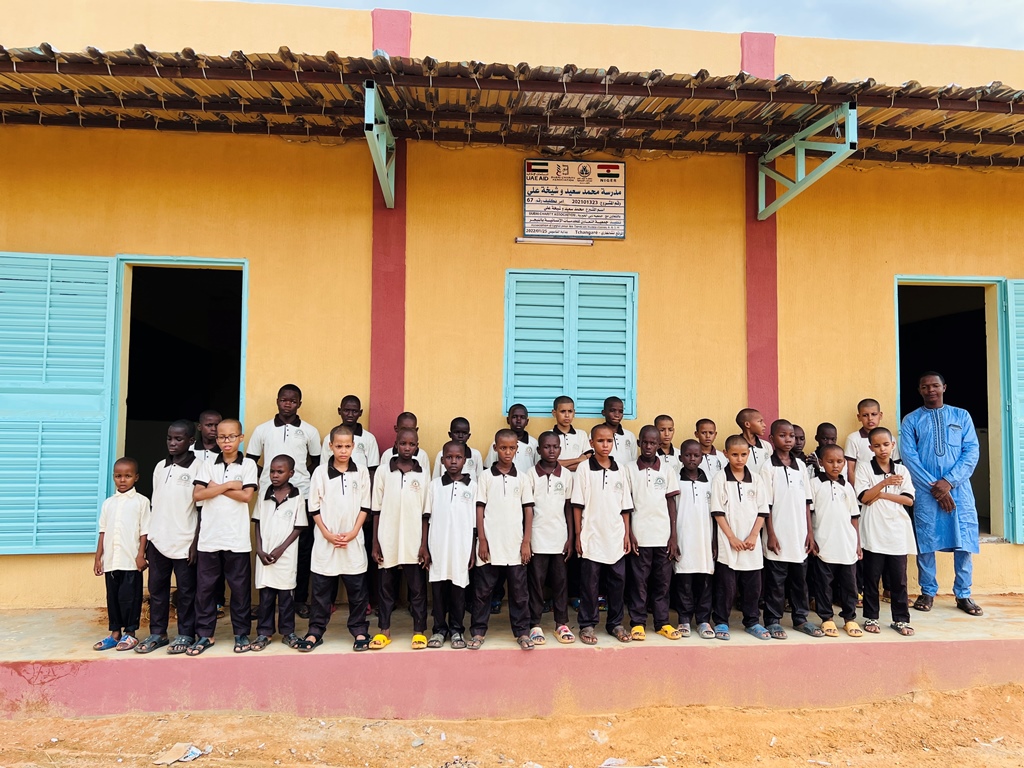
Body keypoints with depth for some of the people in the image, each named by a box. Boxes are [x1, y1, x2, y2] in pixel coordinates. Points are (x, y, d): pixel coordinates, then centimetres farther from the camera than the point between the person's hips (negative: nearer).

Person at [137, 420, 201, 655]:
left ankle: (186, 634, 15)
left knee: (186, 591, 5)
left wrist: (196, 541, -11)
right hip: (158, 539, 5)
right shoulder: (160, 467, 10)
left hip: (184, 541, -5)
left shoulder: (197, 467, -7)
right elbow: (155, 504, 14)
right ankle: (157, 633, 24)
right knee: (157, 588, 12)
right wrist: (149, 538, 10)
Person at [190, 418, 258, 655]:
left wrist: (216, 487, -6)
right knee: (204, 587, 8)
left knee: (240, 587, 5)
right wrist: (228, 485, -9)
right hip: (209, 537, 2)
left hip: (237, 538, -2)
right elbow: (198, 494, -4)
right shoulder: (208, 464, 7)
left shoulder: (248, 464, 2)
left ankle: (242, 633, 18)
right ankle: (205, 634, 21)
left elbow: (246, 495, -10)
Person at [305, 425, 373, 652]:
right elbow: (314, 507, 1)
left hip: (353, 540, 0)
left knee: (357, 588, 5)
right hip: (325, 540, 0)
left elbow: (365, 506, 3)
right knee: (321, 588, 7)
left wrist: (353, 532, -7)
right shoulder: (320, 472, -1)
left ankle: (359, 631, 17)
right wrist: (327, 533, -8)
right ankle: (315, 631, 18)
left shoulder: (361, 471, 1)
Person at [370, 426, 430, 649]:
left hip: (414, 543, 0)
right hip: (388, 542, 0)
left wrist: (424, 544, -3)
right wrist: (375, 543, 0)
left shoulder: (424, 473, 1)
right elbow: (376, 511, 3)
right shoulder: (383, 471, 1)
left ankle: (419, 631, 19)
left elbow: (426, 513, 1)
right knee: (387, 587, 11)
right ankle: (384, 631, 23)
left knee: (417, 588, 7)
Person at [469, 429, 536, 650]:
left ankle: (522, 631, 18)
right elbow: (479, 509, 0)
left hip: (515, 546, 1)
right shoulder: (486, 476, 1)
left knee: (519, 591, 7)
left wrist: (526, 542, -1)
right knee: (483, 590, 7)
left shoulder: (522, 478, 5)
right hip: (490, 544, -1)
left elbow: (528, 511, 5)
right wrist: (482, 540, -5)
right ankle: (478, 631, 18)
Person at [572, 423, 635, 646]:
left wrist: (627, 534, 5)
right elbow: (577, 505, -4)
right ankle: (587, 625, 16)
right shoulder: (584, 469, -3)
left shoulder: (620, 471, 6)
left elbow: (625, 507, 9)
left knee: (617, 581, 9)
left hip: (616, 538, 3)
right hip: (592, 538, -3)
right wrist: (578, 535, -6)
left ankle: (615, 623, 24)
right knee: (589, 583, 4)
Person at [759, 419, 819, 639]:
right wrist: (771, 534, -11)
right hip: (778, 536, -5)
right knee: (775, 581, 3)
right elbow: (766, 504, -8)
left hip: (799, 535, 5)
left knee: (800, 578, 13)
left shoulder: (800, 465, 8)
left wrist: (810, 531, 5)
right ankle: (773, 620, 13)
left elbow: (807, 501, 10)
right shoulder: (768, 466, -6)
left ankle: (800, 618, 25)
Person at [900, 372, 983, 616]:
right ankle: (928, 592, 16)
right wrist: (934, 486, -12)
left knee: (964, 542, 2)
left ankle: (963, 595, 15)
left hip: (959, 488, 1)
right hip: (926, 490, -1)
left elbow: (972, 451, 0)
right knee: (926, 542, 3)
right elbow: (909, 457, -3)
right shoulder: (911, 420, 5)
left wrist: (949, 481, -12)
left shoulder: (962, 416, 8)